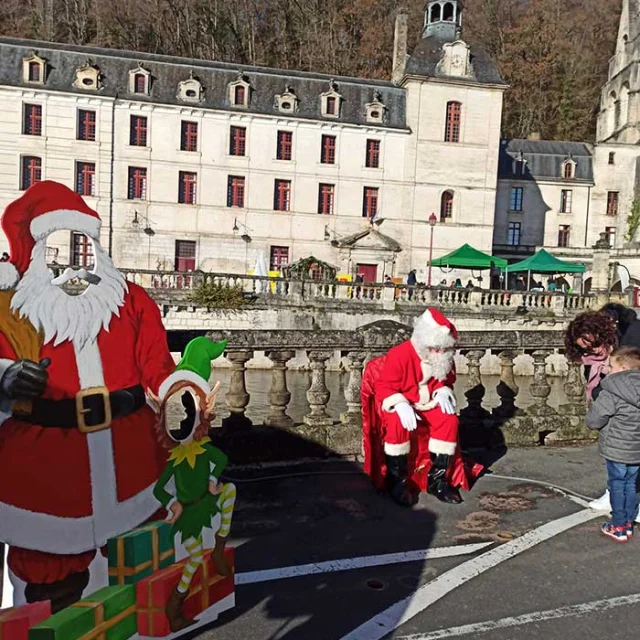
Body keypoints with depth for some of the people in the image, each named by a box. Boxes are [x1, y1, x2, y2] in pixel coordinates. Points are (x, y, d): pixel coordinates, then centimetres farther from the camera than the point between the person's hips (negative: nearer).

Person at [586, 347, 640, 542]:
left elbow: (593, 421, -17)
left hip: (617, 450, -5)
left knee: (617, 485, 7)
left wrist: (593, 410, 3)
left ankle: (618, 527, 15)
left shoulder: (611, 393, -21)